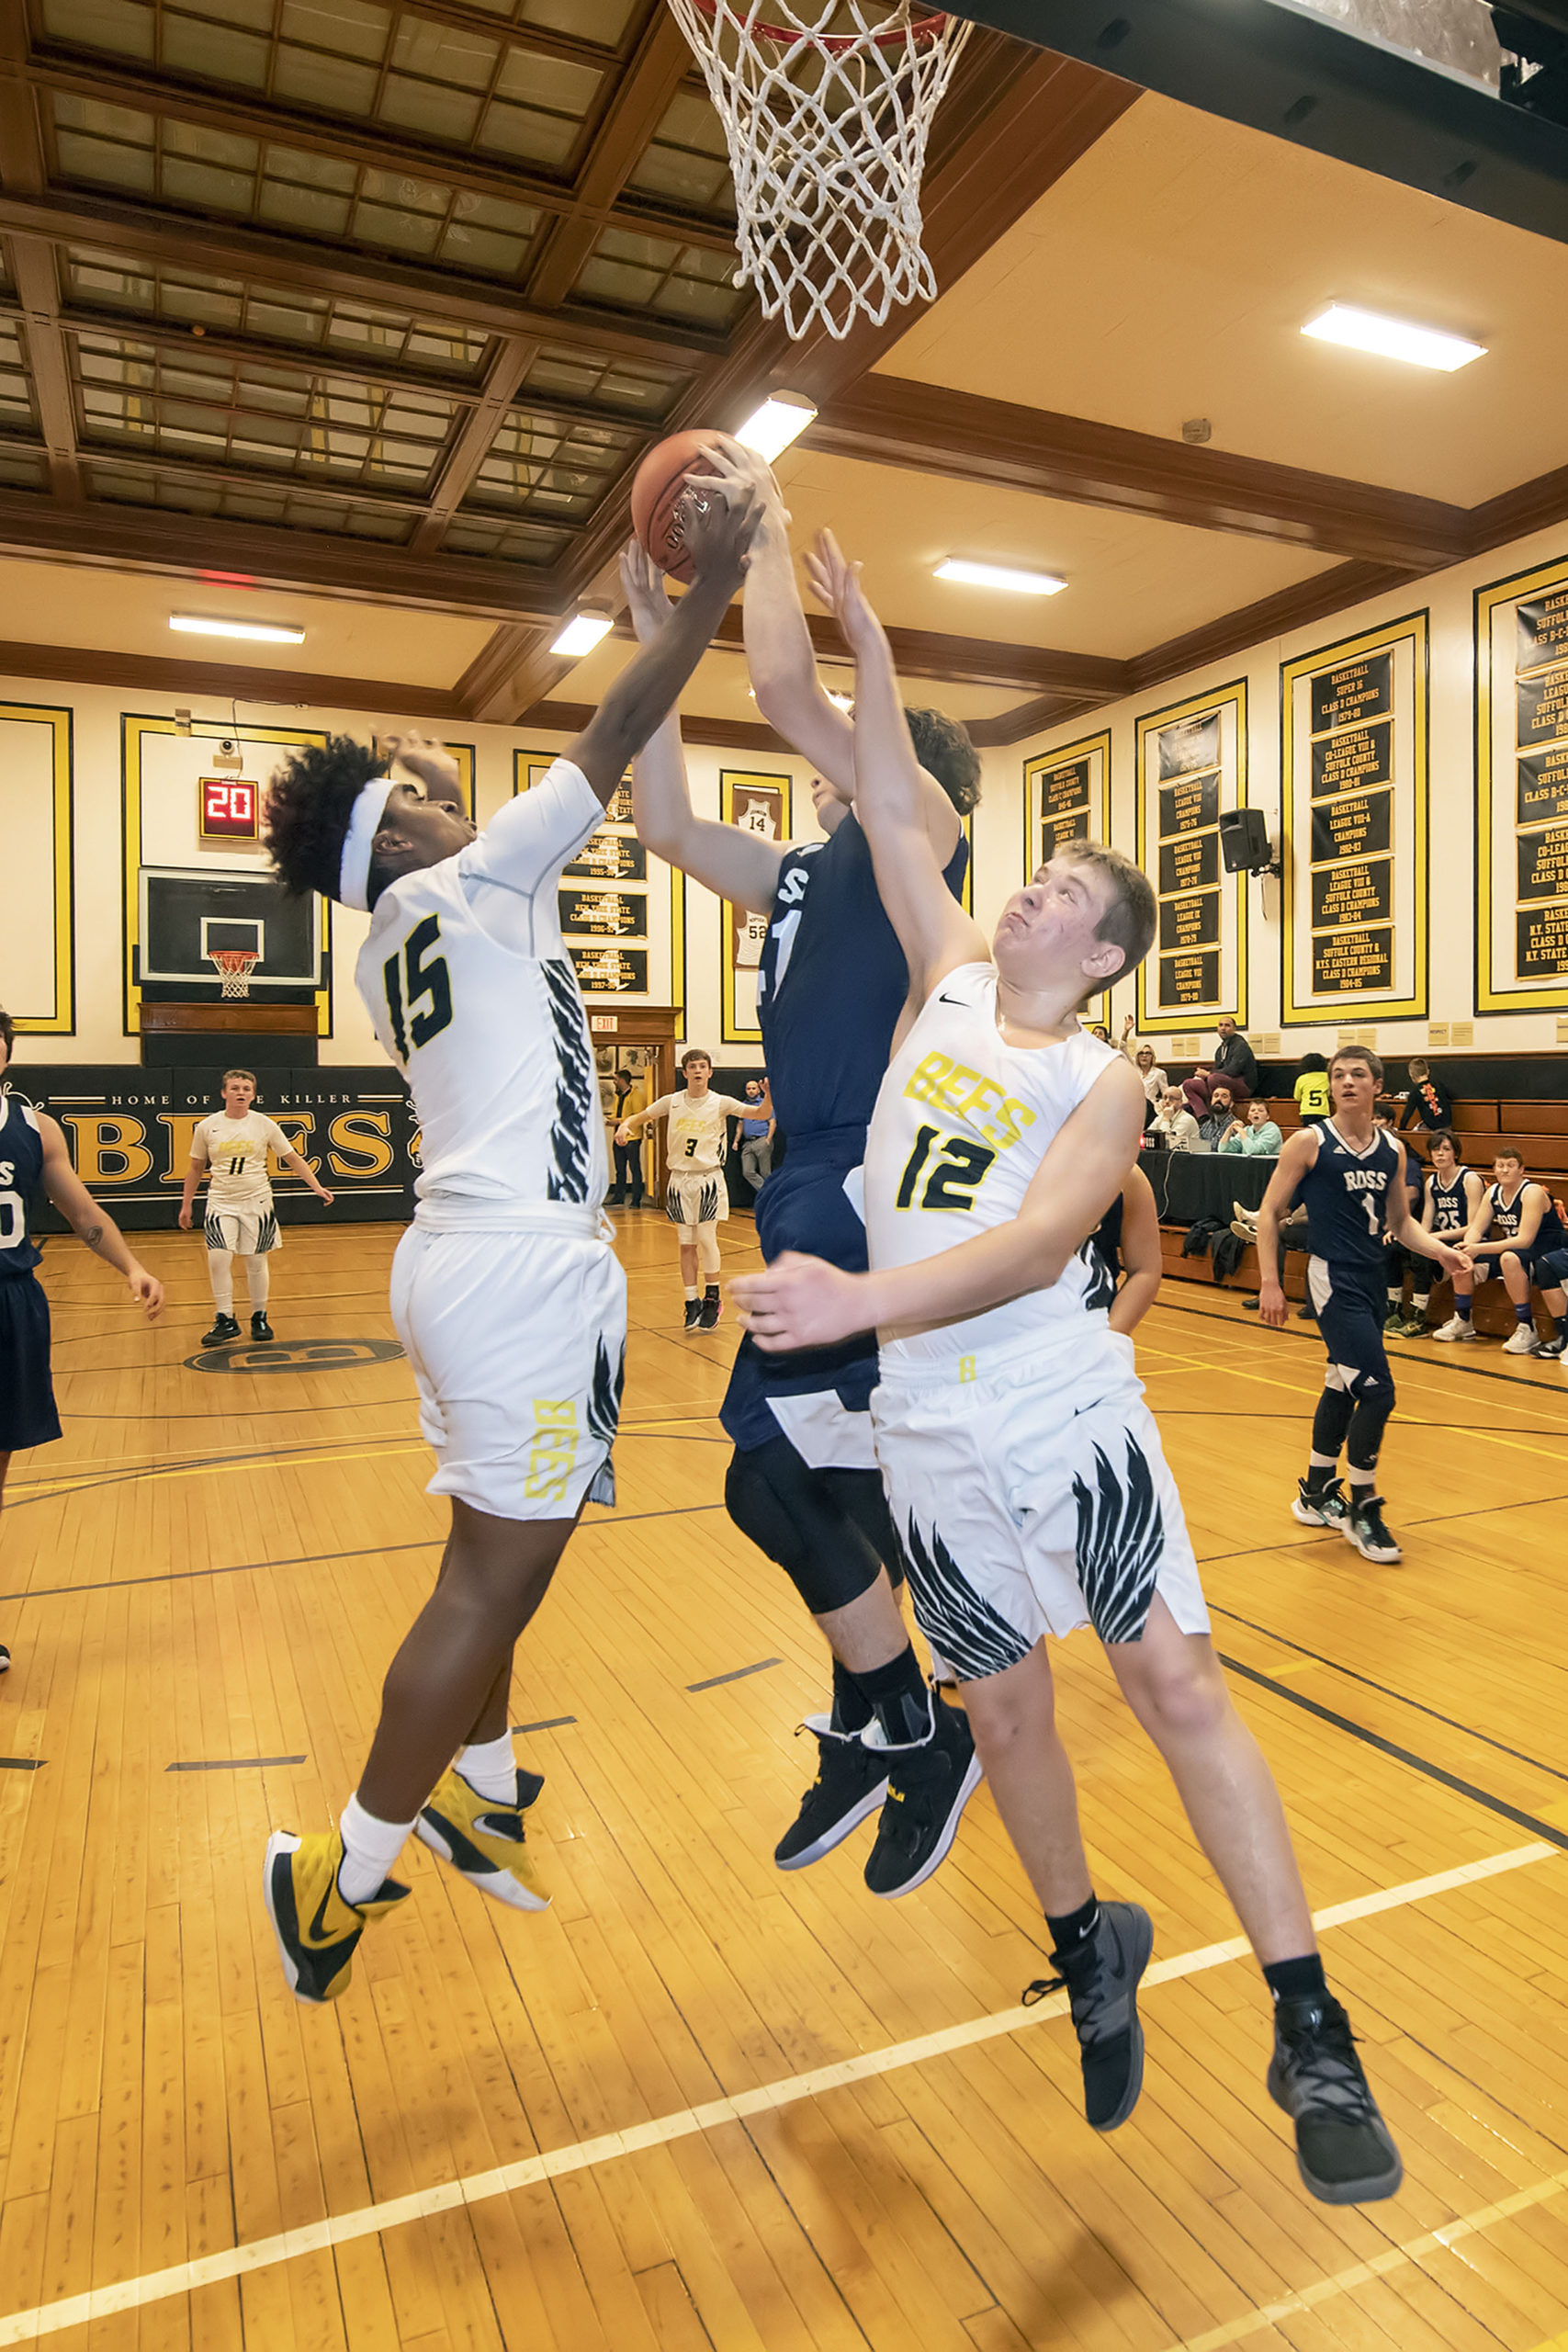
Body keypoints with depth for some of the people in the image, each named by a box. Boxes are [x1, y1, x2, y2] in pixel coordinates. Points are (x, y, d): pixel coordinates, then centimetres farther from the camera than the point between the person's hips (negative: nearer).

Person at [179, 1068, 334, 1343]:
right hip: (221, 1202, 0)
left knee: (256, 1262, 5)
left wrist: (317, 1187, -6)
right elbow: (196, 1168, 12)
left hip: (256, 1201, 0)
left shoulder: (264, 1125, -2)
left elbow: (293, 1159, 3)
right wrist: (186, 1205, 13)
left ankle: (259, 1318, 20)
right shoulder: (207, 1127, 0)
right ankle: (225, 1321, -1)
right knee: (218, 1259, -13)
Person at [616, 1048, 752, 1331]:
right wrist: (624, 1126, -11)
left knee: (706, 1239, -5)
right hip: (680, 1180, 2)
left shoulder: (720, 1103, -5)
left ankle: (712, 1297, 12)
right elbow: (640, 1117, 11)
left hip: (709, 1180, -2)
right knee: (686, 1245, 6)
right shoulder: (672, 1102, 1)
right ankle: (692, 1302, 14)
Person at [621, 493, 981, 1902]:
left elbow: (787, 690, -13)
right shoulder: (806, 876, 20)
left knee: (774, 1479, -8)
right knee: (841, 1489, 14)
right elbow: (665, 827, 18)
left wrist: (768, 532, 1)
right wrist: (658, 645, 18)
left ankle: (922, 1737, 12)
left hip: (868, 1204, -9)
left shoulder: (921, 837, -2)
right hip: (817, 1201, 9)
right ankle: (863, 1740, 30)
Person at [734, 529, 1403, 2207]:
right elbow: (892, 813, 9)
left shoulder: (1102, 1083, -6)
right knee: (1004, 1706, 13)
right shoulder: (951, 975, 8)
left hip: (1068, 1412, -4)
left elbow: (1036, 1249, -23)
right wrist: (867, 647, 6)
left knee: (1176, 1684, -1)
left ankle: (1313, 2041, 15)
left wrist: (868, 1298, -36)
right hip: (930, 1437, 4)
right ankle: (1089, 1952, 37)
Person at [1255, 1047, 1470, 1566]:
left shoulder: (1392, 1150, 8)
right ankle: (1363, 1511, 3)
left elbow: (1399, 1221, 18)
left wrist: (1440, 1249, 0)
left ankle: (1316, 1493, 33)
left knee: (1343, 1388, 16)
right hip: (1334, 1278, -6)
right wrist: (1269, 1283, -10)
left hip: (1372, 1280, 6)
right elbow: (1269, 1213, -5)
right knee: (1377, 1391, -12)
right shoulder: (1310, 1142, -7)